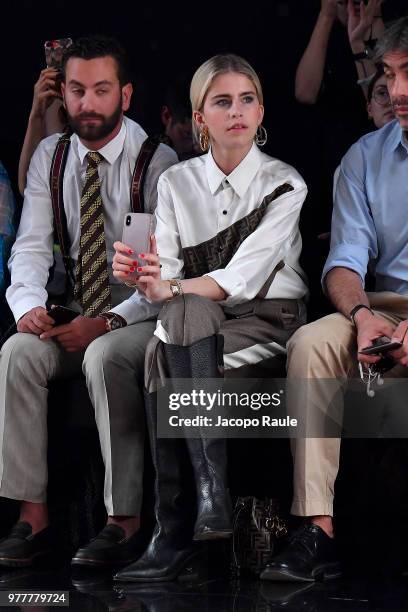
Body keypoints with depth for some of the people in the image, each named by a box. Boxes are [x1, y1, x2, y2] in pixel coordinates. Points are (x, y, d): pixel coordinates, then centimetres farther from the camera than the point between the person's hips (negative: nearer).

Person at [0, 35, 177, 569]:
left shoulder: (157, 162, -8)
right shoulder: (50, 156, 7)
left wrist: (109, 323, -24)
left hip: (142, 311, -4)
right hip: (76, 311, 4)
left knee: (105, 357, -35)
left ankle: (124, 520, -26)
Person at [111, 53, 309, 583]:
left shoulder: (285, 184, -2)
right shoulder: (176, 182, 9)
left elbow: (243, 275, -15)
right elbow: (168, 277, -1)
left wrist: (172, 291, -29)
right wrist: (143, 277, -25)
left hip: (268, 320, -3)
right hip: (194, 324, 3)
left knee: (165, 355, -33)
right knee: (180, 316, -35)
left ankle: (176, 533, -37)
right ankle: (212, 492, -42)